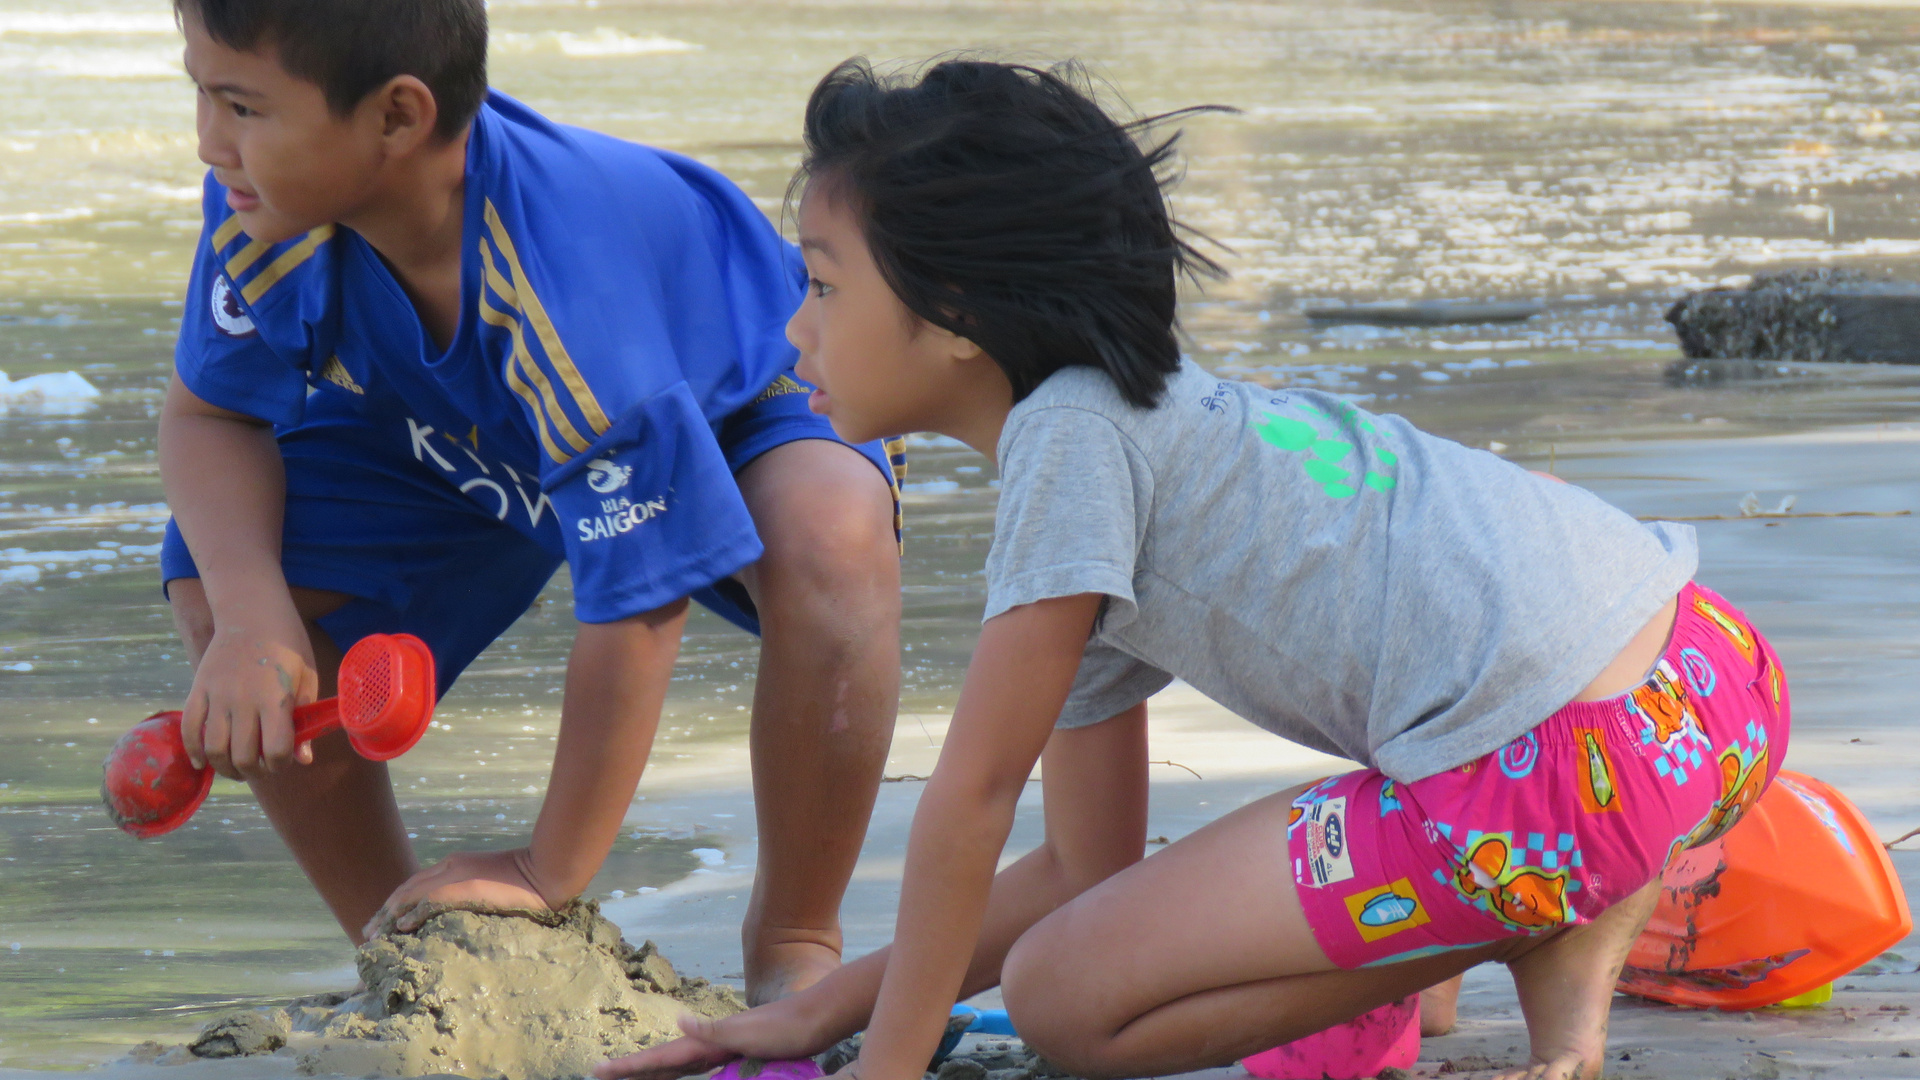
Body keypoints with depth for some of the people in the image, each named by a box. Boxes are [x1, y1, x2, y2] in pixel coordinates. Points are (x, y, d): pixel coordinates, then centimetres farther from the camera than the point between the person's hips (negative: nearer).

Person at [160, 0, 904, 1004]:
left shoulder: (561, 286, -46)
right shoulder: (266, 211, -30)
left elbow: (636, 595, -38)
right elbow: (208, 412, -12)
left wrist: (550, 873, -29)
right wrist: (251, 617, -33)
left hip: (741, 395, -5)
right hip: (466, 436, 6)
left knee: (832, 544, -39)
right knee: (214, 579, -16)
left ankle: (796, 950, -15)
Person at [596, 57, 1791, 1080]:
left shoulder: (1068, 437, -5)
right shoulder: (1153, 419, 23)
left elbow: (973, 795, -4)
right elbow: (1089, 866, 25)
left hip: (1563, 775, -9)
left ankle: (1545, 936, -4)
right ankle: (1579, 914, 10)